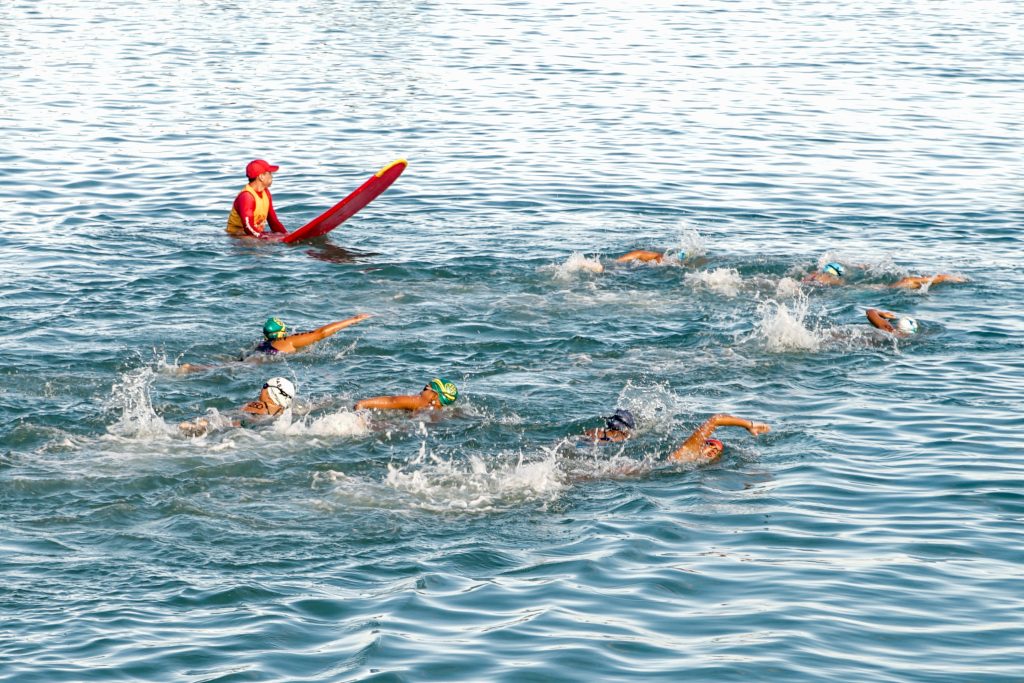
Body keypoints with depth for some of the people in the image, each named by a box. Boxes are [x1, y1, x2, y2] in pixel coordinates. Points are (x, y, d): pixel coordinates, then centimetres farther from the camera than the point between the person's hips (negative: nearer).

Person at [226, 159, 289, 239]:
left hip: (258, 233, 9)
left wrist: (286, 234, -7)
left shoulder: (265, 193, 9)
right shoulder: (246, 196, -20)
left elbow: (273, 221, 11)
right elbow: (249, 228, -26)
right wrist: (268, 238, -36)